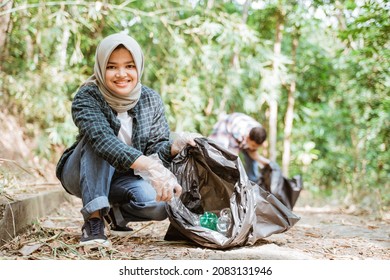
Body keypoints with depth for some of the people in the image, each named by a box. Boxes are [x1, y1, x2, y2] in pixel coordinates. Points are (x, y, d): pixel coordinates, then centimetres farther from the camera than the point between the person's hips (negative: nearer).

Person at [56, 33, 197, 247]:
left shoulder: (151, 100, -9)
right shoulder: (87, 97, -23)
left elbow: (156, 147, -8)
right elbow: (104, 140, -42)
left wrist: (174, 146, -33)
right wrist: (151, 167, -56)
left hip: (124, 177, 3)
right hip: (82, 175, -3)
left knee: (161, 204, -27)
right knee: (97, 140, -33)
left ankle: (115, 213, 6)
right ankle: (93, 221, -31)